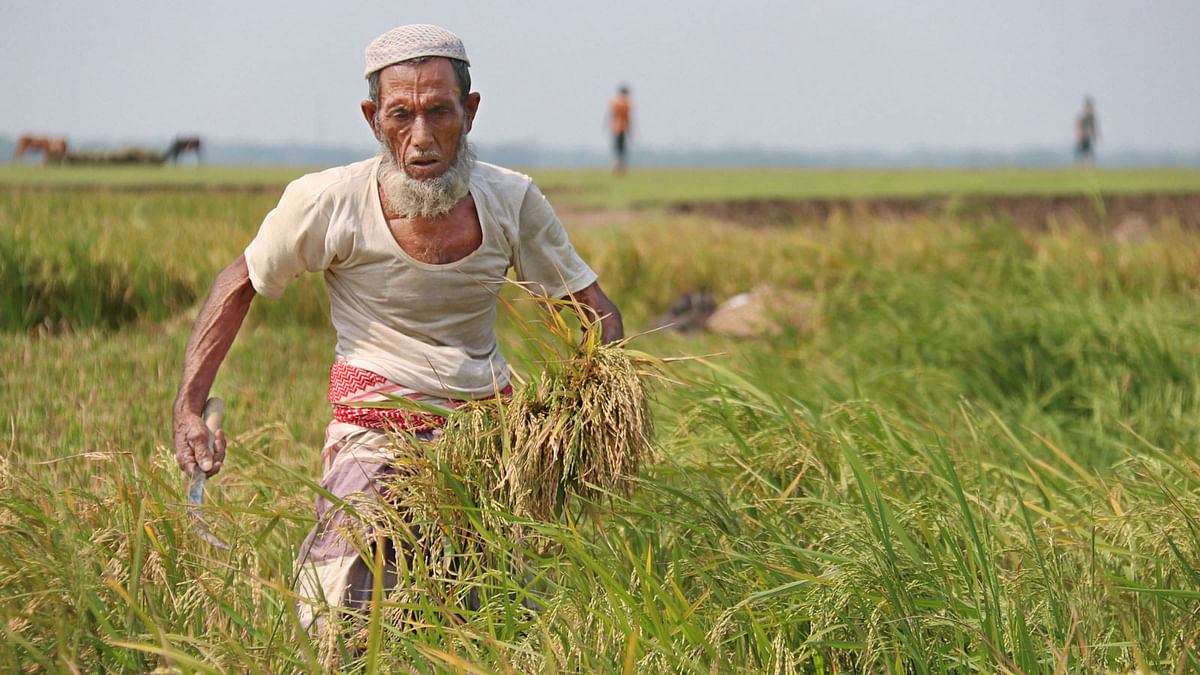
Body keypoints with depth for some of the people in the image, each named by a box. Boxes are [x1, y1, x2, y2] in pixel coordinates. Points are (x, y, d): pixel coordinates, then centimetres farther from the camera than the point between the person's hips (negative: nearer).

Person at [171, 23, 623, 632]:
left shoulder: (511, 200, -5)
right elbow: (239, 285, 3)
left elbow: (598, 312, 6)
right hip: (376, 427, -3)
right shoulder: (327, 203, -13)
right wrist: (188, 410, -4)